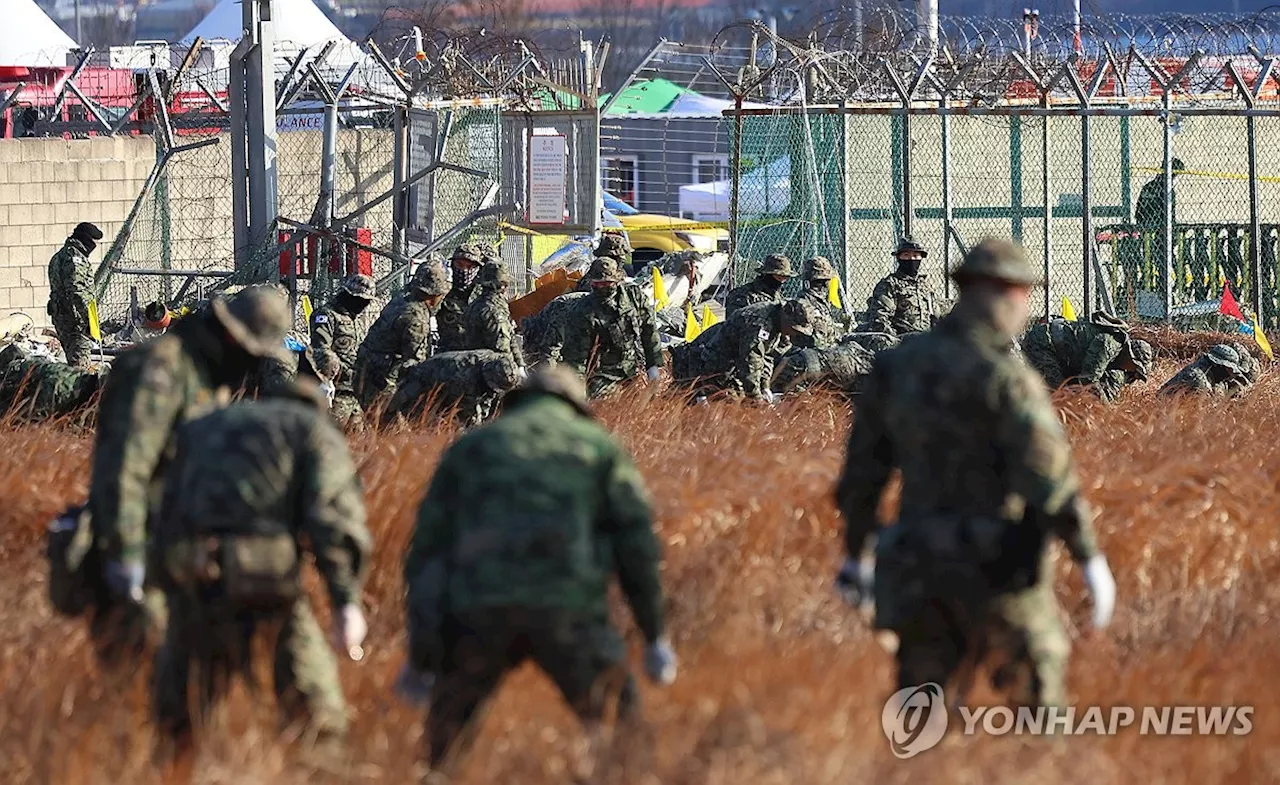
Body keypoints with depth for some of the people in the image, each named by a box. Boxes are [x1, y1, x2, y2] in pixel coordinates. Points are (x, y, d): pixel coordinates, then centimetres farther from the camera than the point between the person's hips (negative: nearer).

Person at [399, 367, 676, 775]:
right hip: (568, 610, -1)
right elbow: (636, 541, 7)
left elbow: (428, 547, 16)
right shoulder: (600, 447, 18)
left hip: (481, 611, 1)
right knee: (621, 735, 14)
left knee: (446, 746, 16)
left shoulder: (470, 447, 21)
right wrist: (655, 636, 12)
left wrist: (419, 659, 19)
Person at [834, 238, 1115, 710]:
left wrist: (854, 552, 21)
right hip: (998, 565, -5)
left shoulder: (896, 365, 5)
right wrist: (1091, 559, -14)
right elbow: (1048, 475, -18)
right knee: (1037, 683, 14)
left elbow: (863, 468, 11)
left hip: (918, 566, 5)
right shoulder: (1004, 376, -13)